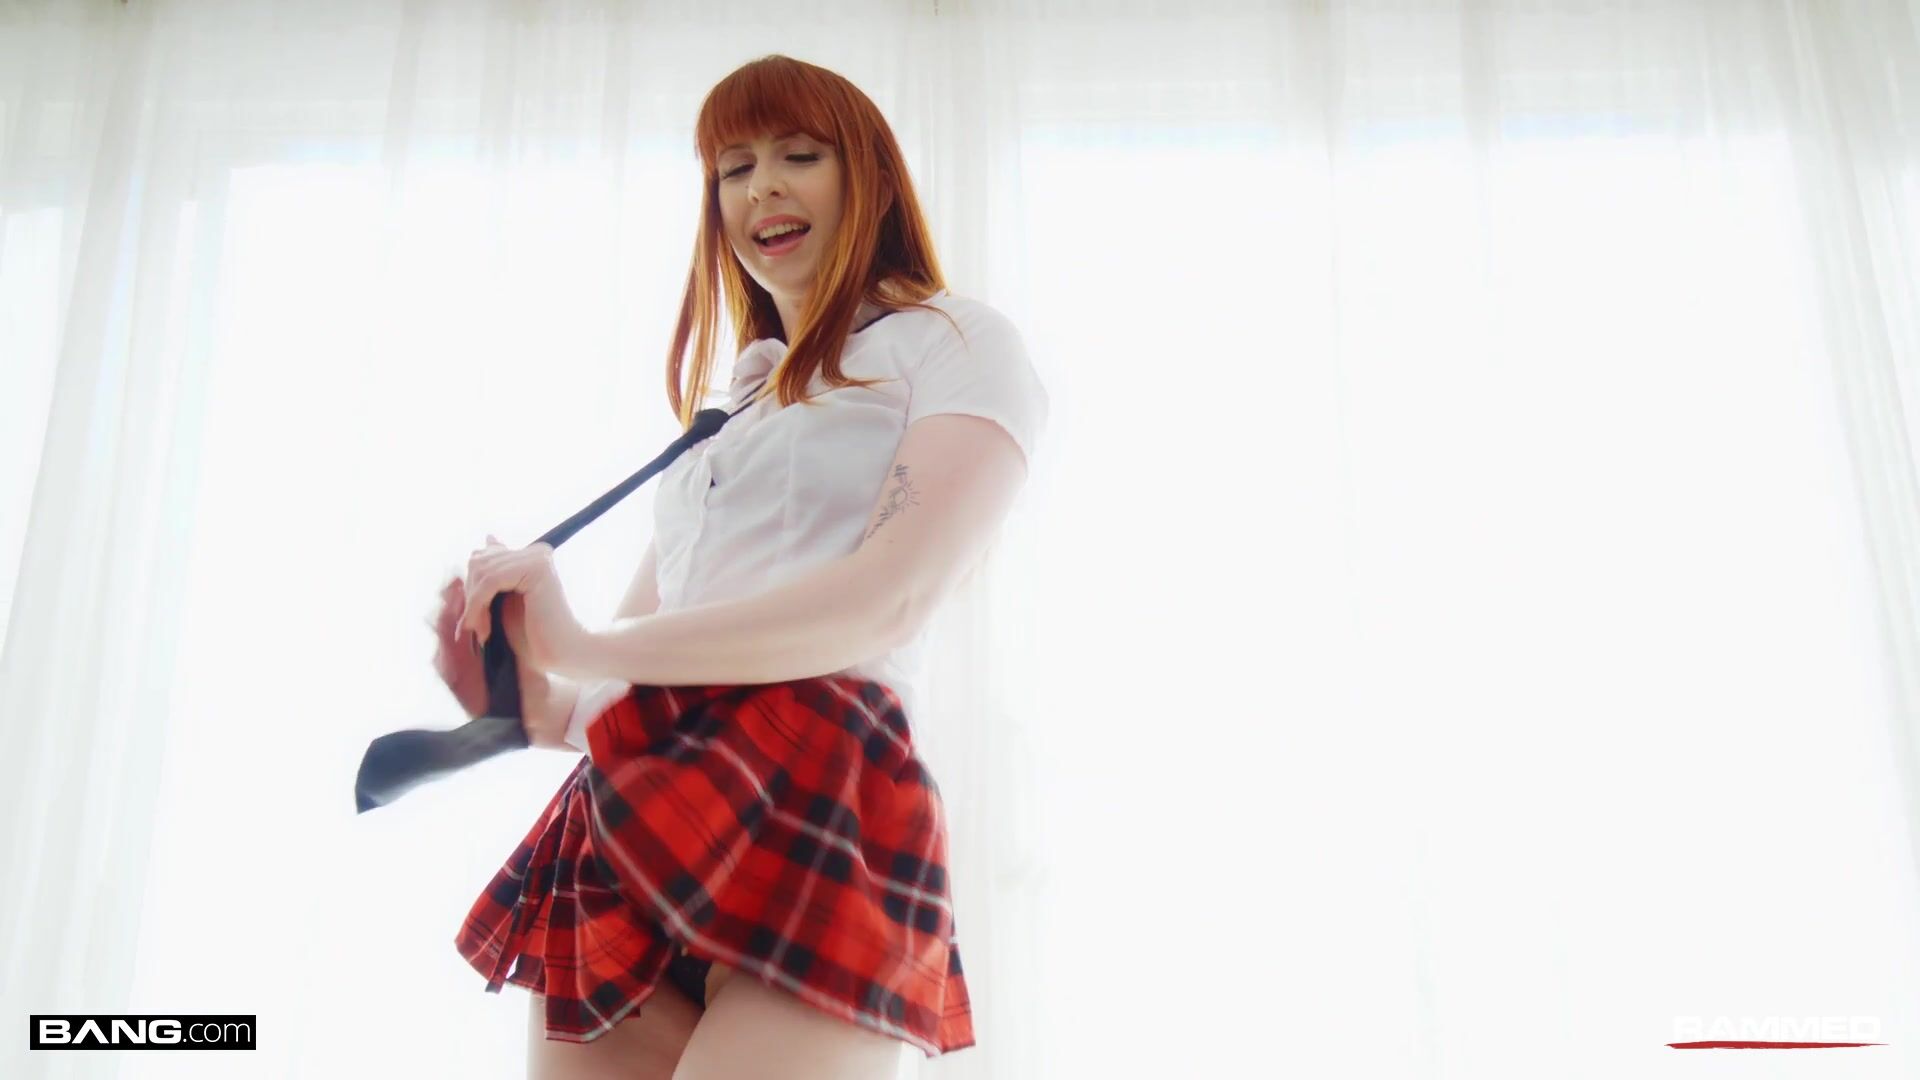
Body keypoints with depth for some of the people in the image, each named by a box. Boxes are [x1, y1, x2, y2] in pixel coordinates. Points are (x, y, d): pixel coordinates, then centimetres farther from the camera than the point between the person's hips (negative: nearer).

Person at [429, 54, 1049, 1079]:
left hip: (814, 797, -6)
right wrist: (525, 697, -1)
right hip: (629, 812, 7)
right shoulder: (723, 415, 29)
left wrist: (585, 649, -13)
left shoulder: (954, 341, 8)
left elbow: (893, 598, -10)